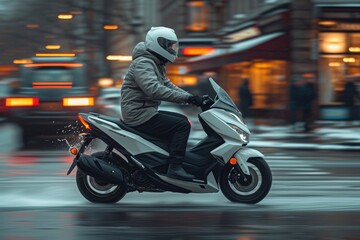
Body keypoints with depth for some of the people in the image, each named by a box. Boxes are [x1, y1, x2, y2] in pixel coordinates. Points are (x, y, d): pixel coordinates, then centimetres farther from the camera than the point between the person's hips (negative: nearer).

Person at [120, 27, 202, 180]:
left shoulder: (156, 65, 20)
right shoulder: (143, 63, -16)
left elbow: (168, 86, 21)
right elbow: (153, 89, -31)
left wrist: (192, 98, 6)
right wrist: (186, 98, -32)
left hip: (146, 111, 11)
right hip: (139, 114, -11)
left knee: (182, 120, 15)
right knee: (182, 125, -15)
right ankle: (174, 167, -20)